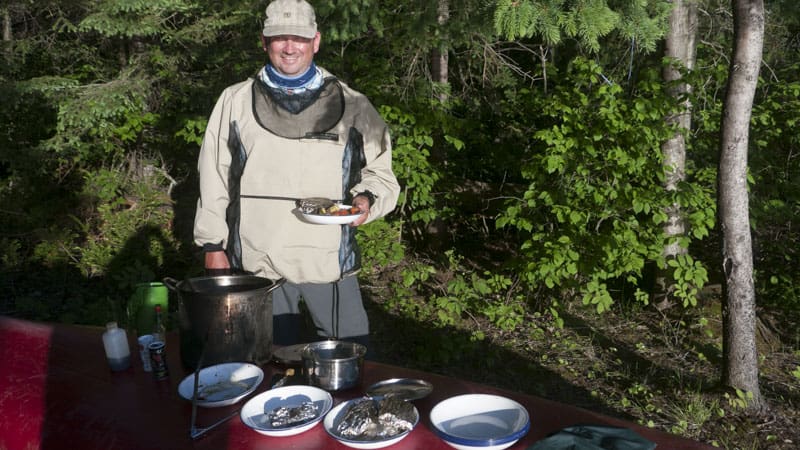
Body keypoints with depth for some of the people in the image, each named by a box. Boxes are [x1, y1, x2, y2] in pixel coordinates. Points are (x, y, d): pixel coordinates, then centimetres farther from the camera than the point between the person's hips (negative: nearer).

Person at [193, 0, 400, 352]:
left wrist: (367, 198, -12)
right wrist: (212, 246, 5)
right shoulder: (235, 101, 6)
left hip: (331, 260, 0)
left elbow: (379, 171, 9)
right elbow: (213, 179, 8)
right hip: (257, 262, 1)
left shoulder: (352, 105, 4)